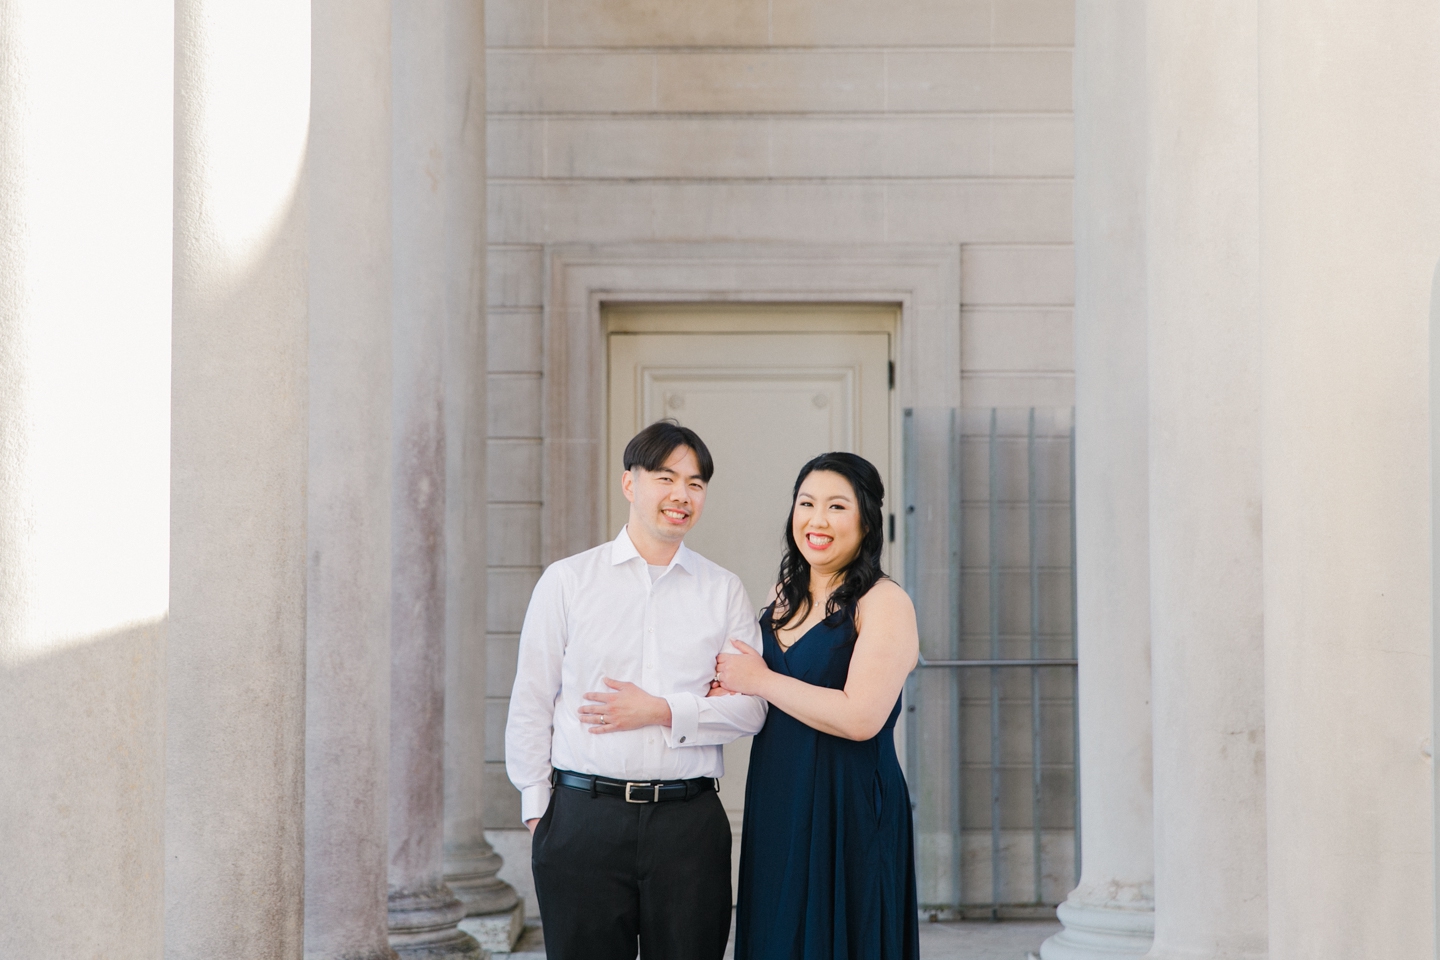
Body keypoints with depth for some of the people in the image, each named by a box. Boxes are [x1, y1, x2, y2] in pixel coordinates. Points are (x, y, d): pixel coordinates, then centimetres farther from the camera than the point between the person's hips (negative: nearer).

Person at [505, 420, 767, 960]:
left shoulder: (724, 592, 9)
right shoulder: (567, 581, 5)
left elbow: (750, 708, 3)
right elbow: (531, 702, 6)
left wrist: (663, 711, -10)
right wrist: (536, 807, 2)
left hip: (690, 820, 1)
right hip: (584, 815, -1)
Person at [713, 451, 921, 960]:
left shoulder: (885, 603, -10)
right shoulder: (785, 594, 12)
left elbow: (860, 717, -22)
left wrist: (760, 681, -12)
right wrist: (725, 685, 3)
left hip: (849, 809, -7)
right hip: (776, 808, 7)